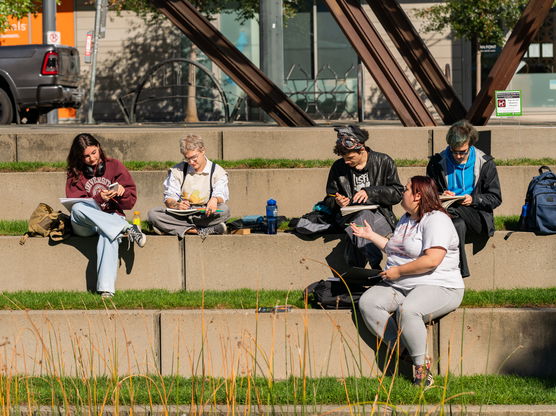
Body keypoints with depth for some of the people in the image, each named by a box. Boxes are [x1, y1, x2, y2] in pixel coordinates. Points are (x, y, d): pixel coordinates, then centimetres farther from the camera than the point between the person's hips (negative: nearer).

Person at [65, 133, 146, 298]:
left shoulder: (114, 166, 10)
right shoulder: (75, 173, 10)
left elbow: (131, 201, 10)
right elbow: (74, 202, -4)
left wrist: (122, 193, -14)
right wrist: (99, 198, -20)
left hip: (112, 218, -1)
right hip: (84, 226, 1)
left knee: (108, 236, -39)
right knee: (77, 209, -35)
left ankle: (106, 289, -53)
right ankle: (127, 229, -39)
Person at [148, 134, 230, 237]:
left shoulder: (217, 172, 6)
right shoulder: (177, 171, 10)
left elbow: (220, 194, -9)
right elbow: (169, 199, 4)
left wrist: (215, 200, -36)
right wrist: (176, 205, -21)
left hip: (205, 215, -2)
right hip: (181, 216, 2)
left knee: (224, 210, -33)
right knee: (153, 214, -27)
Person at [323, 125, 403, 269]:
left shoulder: (384, 162, 3)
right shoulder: (338, 167, 10)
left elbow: (397, 194, 0)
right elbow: (329, 199, 19)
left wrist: (370, 192, -13)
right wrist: (337, 202, -6)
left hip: (379, 215, -1)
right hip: (349, 217, 1)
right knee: (363, 215, -35)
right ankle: (374, 265, -44)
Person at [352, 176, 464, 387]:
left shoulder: (436, 220, -11)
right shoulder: (406, 220, 21)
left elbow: (432, 260, -22)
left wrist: (398, 271, -17)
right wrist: (371, 236, 31)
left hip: (437, 288, -9)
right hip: (398, 286, 9)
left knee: (407, 310, -38)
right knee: (368, 302, -17)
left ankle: (421, 365, -25)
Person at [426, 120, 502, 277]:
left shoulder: (485, 163, 6)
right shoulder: (437, 163, 9)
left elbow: (495, 198, 6)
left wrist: (474, 199, -14)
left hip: (477, 219, -1)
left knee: (454, 210, -35)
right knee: (458, 224, -36)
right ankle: (460, 271, -39)